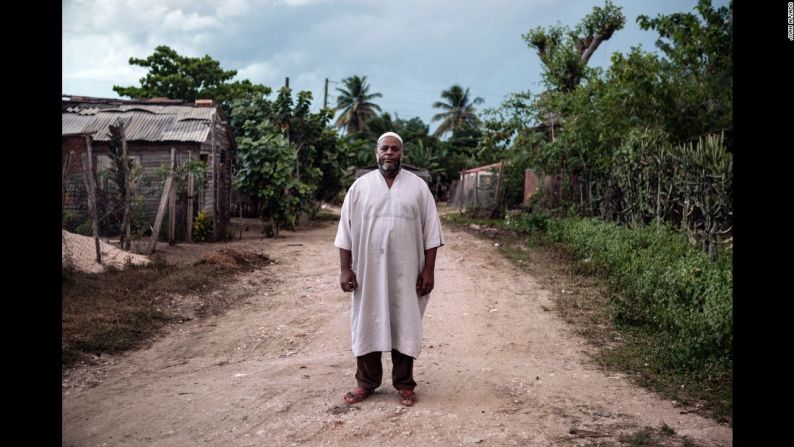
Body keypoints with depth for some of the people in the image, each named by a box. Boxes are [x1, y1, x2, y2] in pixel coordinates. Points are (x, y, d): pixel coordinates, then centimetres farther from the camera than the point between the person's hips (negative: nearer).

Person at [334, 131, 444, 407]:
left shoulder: (418, 187, 2)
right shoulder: (360, 186, 3)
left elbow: (430, 231, 1)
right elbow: (346, 230, 3)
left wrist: (428, 270, -4)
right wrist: (345, 269, -3)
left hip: (406, 272, 0)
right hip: (368, 271, 1)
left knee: (405, 326, 6)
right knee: (367, 324, 7)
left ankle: (404, 384, 18)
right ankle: (366, 382, 21)